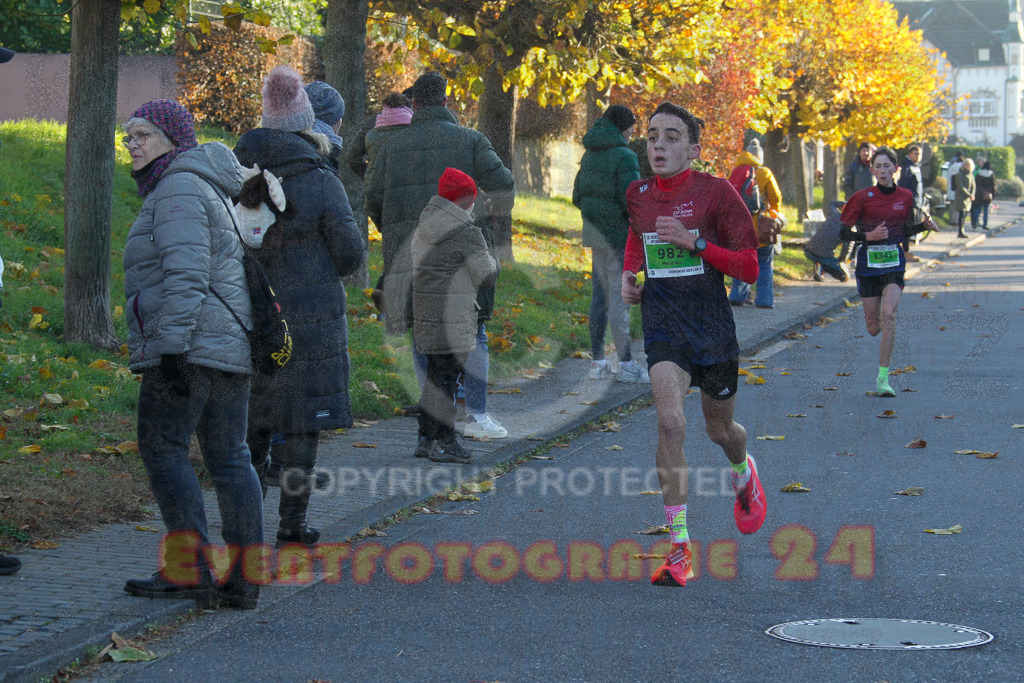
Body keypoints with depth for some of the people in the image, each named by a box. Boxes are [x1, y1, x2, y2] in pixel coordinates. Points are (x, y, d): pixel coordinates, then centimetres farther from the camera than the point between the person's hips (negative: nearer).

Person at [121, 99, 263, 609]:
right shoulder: (209, 188, 23)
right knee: (228, 457, 7)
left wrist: (171, 344, -24)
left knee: (162, 447, -5)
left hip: (190, 343, -10)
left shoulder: (177, 189, -9)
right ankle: (245, 578, 5)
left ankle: (189, 569, -7)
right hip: (231, 343, 10)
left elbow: (185, 274, -20)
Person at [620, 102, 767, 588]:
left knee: (720, 430, 16)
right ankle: (679, 548, -16)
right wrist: (629, 273, 9)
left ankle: (743, 472, 56)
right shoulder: (637, 195, 3)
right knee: (669, 421, -20)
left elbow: (749, 268, -10)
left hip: (711, 323, -1)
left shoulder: (715, 192, -9)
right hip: (662, 323, 1)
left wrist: (694, 241, -21)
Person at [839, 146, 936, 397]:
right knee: (874, 328, 3)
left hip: (894, 263, 1)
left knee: (889, 314, -20)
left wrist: (924, 225, -3)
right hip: (868, 263, -1)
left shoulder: (905, 196, 3)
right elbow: (844, 232, -3)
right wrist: (869, 236, -18)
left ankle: (883, 377, -17)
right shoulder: (863, 198, -6)